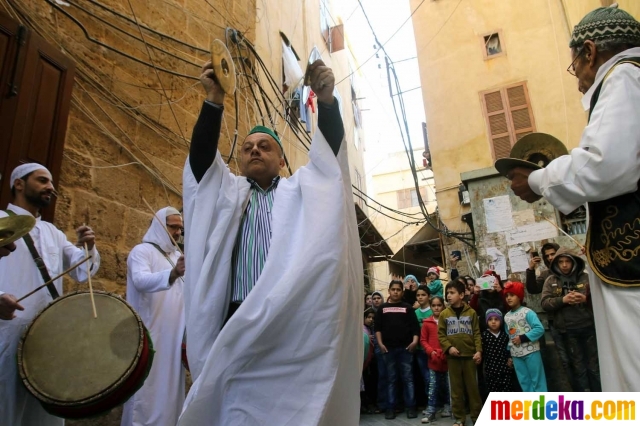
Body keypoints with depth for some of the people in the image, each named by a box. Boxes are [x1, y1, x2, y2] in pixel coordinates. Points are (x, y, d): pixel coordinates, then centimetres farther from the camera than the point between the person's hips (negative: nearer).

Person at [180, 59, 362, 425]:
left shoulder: (300, 191, 17)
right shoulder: (227, 193, 19)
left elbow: (329, 149, 4)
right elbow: (201, 157, 3)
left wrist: (327, 99, -13)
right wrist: (215, 101, -8)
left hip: (294, 322, 0)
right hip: (239, 322, 1)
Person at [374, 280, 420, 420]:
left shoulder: (407, 307, 9)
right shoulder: (382, 308, 11)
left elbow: (415, 326, 4)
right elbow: (377, 327, 8)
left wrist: (415, 340, -11)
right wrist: (380, 343, -3)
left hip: (405, 348, -1)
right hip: (388, 348, 1)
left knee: (408, 378, 2)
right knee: (391, 379, 6)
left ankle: (410, 407, 8)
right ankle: (390, 407, 11)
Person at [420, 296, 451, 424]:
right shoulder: (426, 323, 1)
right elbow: (423, 340, 2)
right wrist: (431, 351, -11)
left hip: (447, 358, 0)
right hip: (433, 359, 0)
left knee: (447, 385, 12)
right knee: (433, 385, 2)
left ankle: (447, 407, 26)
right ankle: (431, 411, 5)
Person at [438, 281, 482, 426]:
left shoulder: (471, 312, 1)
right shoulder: (444, 314, 2)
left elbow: (477, 333, 1)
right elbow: (441, 334, 2)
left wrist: (478, 350, -9)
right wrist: (449, 347, -12)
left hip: (469, 354, -1)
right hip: (452, 356, 1)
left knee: (472, 386, 7)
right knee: (456, 388, 8)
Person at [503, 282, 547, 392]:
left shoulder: (527, 312, -10)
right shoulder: (506, 316, 8)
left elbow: (539, 329, -17)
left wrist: (523, 338, -20)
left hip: (531, 351, -6)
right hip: (516, 354, 6)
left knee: (537, 380, 3)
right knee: (524, 382, 11)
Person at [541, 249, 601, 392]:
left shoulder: (585, 277, 1)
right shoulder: (551, 281, 2)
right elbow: (544, 303, -5)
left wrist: (586, 299, -18)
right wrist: (562, 300, -20)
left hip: (589, 327, 0)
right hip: (568, 331, 0)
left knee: (594, 365, 10)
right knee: (578, 367, 12)